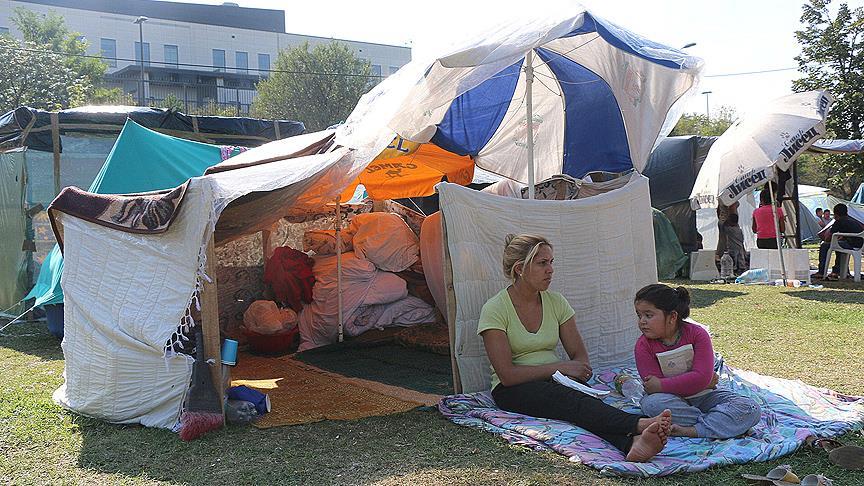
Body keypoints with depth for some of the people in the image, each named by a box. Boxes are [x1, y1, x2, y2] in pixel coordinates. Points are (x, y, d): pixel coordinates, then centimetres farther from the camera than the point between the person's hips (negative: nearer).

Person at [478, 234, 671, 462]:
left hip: (556, 382, 4)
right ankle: (640, 424, -59)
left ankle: (631, 443, -62)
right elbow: (507, 375, -17)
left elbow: (579, 354, 11)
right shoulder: (495, 309, -10)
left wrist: (580, 370, -13)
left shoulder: (555, 301, 6)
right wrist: (561, 367, -18)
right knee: (570, 400, -36)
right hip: (513, 390, -4)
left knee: (581, 401, -33)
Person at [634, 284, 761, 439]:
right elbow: (652, 386, -18)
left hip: (703, 396, 1)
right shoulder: (643, 345, -9)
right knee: (651, 403, -37)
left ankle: (693, 430, -32)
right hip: (674, 400, -1)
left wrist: (661, 385, -24)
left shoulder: (697, 334, -10)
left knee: (751, 409, -20)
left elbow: (702, 377, -20)